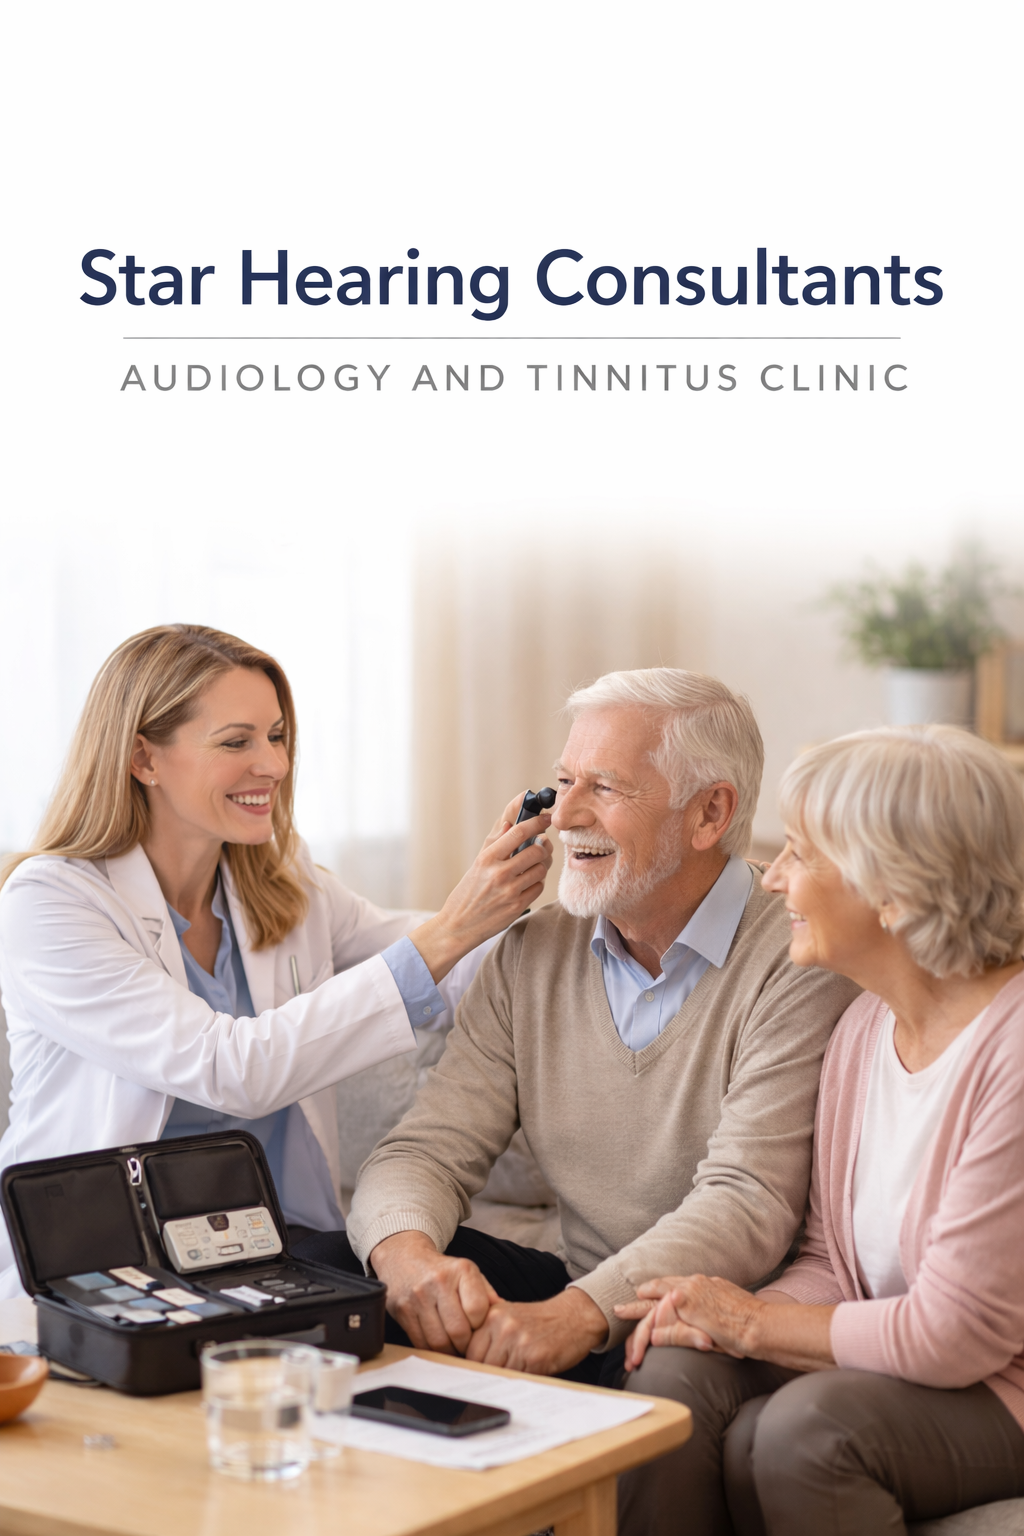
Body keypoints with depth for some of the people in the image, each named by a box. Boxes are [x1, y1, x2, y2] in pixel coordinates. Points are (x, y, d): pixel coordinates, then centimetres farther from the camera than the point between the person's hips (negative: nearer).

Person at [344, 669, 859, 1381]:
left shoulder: (800, 964, -12)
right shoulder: (530, 956, 7)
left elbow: (747, 1203, -22)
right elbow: (428, 1151, 0)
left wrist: (578, 1314, -36)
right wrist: (408, 1251, -25)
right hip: (579, 1292, 5)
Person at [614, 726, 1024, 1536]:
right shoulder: (867, 1025, 5)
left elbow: (955, 1332, -22)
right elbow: (833, 1263, 11)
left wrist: (753, 1323, -9)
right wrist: (718, 1316, -10)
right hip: (894, 1363, 7)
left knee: (805, 1427, -30)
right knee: (677, 1369, -16)